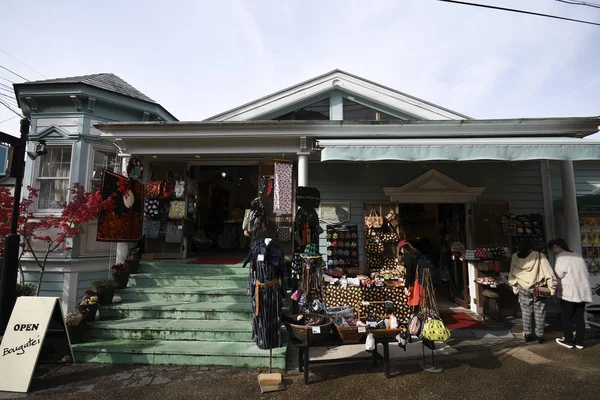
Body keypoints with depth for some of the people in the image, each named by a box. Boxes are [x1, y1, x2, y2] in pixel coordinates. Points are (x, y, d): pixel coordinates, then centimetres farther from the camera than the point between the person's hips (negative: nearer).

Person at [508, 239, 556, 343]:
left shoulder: (515, 258, -4)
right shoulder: (539, 256, -13)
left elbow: (512, 274, 5)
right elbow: (548, 272, -15)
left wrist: (515, 287, 16)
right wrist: (552, 287, -7)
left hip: (523, 289, 2)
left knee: (526, 312, 11)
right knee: (539, 313, 12)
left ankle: (528, 335, 17)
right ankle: (539, 335, 19)